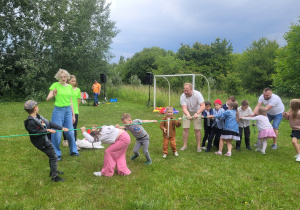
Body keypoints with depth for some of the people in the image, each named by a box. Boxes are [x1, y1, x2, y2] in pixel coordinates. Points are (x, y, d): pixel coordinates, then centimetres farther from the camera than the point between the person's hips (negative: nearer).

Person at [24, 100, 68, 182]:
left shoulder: (38, 117, 4)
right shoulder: (31, 122, -24)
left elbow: (49, 123, 7)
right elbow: (35, 133, -23)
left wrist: (61, 128, 6)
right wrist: (47, 130, -21)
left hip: (46, 140, 9)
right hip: (42, 143, -9)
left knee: (52, 156, 24)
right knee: (54, 158, -3)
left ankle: (53, 171, 44)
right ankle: (54, 176, 10)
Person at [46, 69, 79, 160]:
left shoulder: (69, 87, 9)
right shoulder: (55, 85, -4)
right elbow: (48, 99, -10)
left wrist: (73, 115, 13)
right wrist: (53, 95, -33)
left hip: (68, 110, 4)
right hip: (58, 110, -4)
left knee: (70, 132, 8)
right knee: (57, 133, -1)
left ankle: (73, 151, 26)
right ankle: (57, 154, 14)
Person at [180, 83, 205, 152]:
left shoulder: (197, 94, -28)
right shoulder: (182, 96, -24)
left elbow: (203, 106, -32)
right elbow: (184, 108, -33)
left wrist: (197, 113, -49)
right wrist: (188, 115, -54)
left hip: (197, 113, -1)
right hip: (187, 113, 1)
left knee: (197, 129, -4)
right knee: (185, 128, -3)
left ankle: (198, 146, 6)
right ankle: (185, 145, 9)